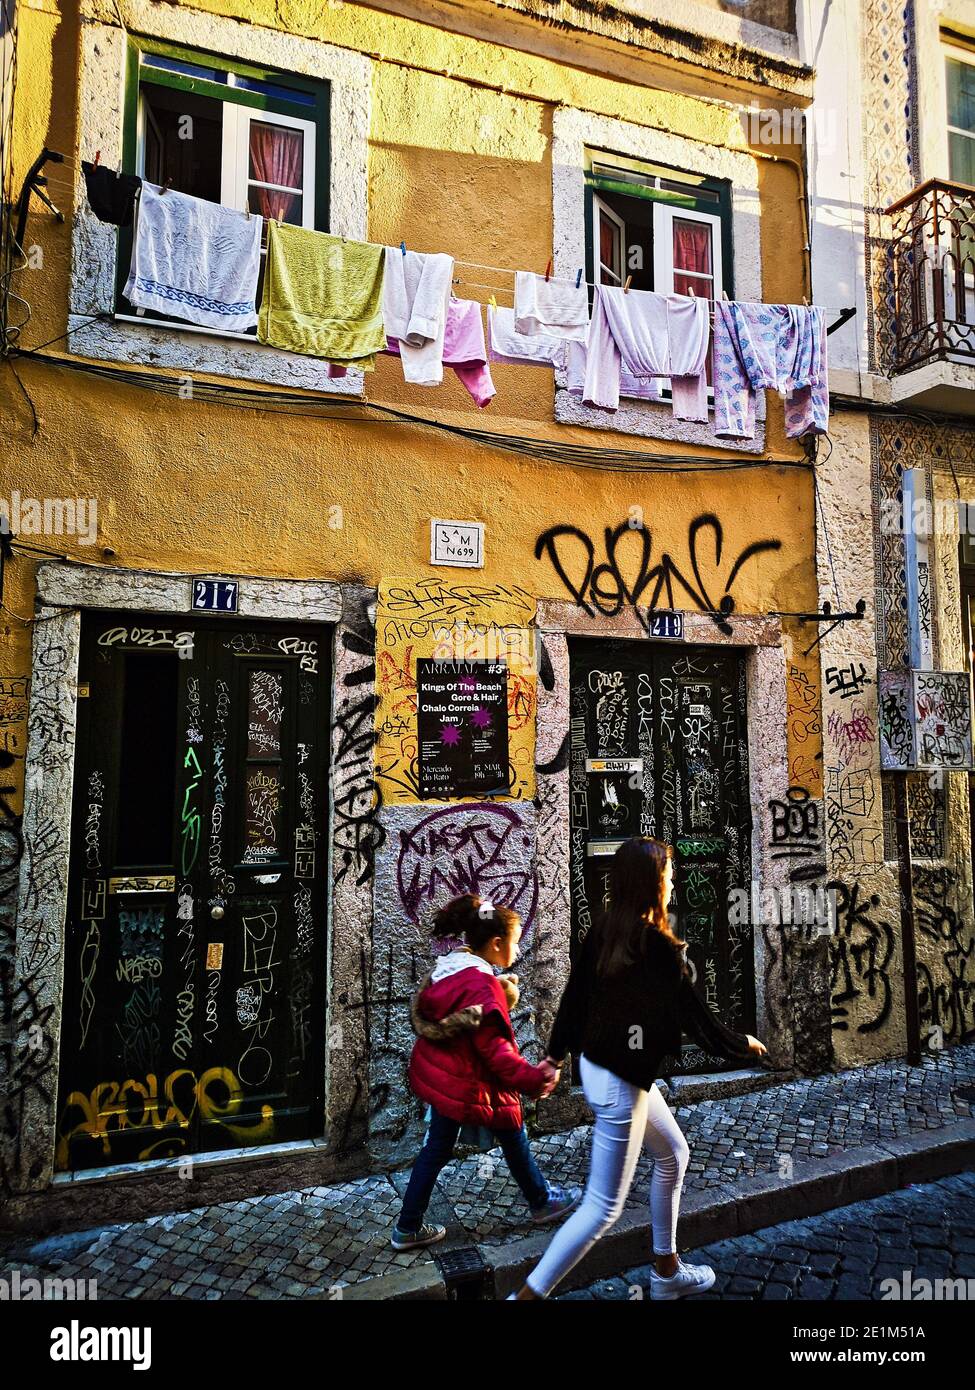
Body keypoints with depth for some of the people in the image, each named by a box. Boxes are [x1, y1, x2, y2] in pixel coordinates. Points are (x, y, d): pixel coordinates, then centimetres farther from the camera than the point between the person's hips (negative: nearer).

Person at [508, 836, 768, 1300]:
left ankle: (667, 1271, 41)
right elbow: (696, 1018, -14)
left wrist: (555, 1055, 20)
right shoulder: (659, 947, -23)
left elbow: (574, 997, 7)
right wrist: (743, 1045, 5)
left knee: (673, 1155, 26)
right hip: (620, 1084, -9)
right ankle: (527, 1294, 8)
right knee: (604, 1206, 4)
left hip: (595, 1066, 9)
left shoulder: (602, 931, -2)